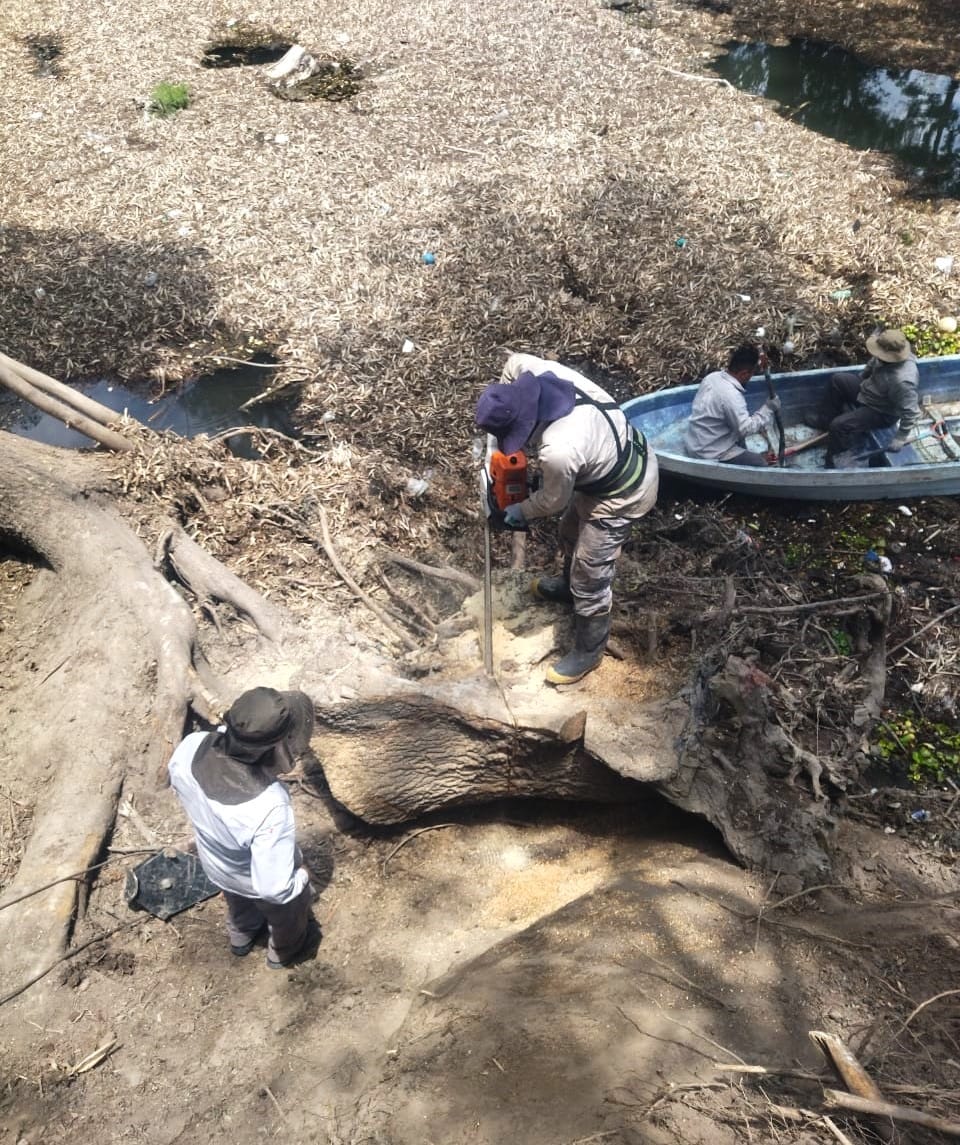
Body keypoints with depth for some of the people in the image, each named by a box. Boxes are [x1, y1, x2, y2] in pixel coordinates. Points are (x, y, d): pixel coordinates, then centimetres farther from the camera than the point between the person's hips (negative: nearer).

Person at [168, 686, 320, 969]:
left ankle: (241, 937, 70)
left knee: (239, 903, 39)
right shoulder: (270, 807, -48)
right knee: (287, 913, 32)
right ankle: (283, 952, 64)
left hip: (215, 865, 5)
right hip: (261, 884, -4)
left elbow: (177, 781, -7)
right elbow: (275, 889, -36)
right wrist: (301, 877, -16)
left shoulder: (190, 747, -34)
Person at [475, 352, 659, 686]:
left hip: (622, 495, -9)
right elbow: (515, 361, 5)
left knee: (590, 577, 6)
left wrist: (520, 511, 0)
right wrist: (501, 409, 1)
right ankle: (568, 587, 59)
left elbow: (553, 501, -19)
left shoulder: (558, 451, -40)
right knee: (571, 534, 30)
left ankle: (588, 651, 27)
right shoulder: (538, 374, -20)